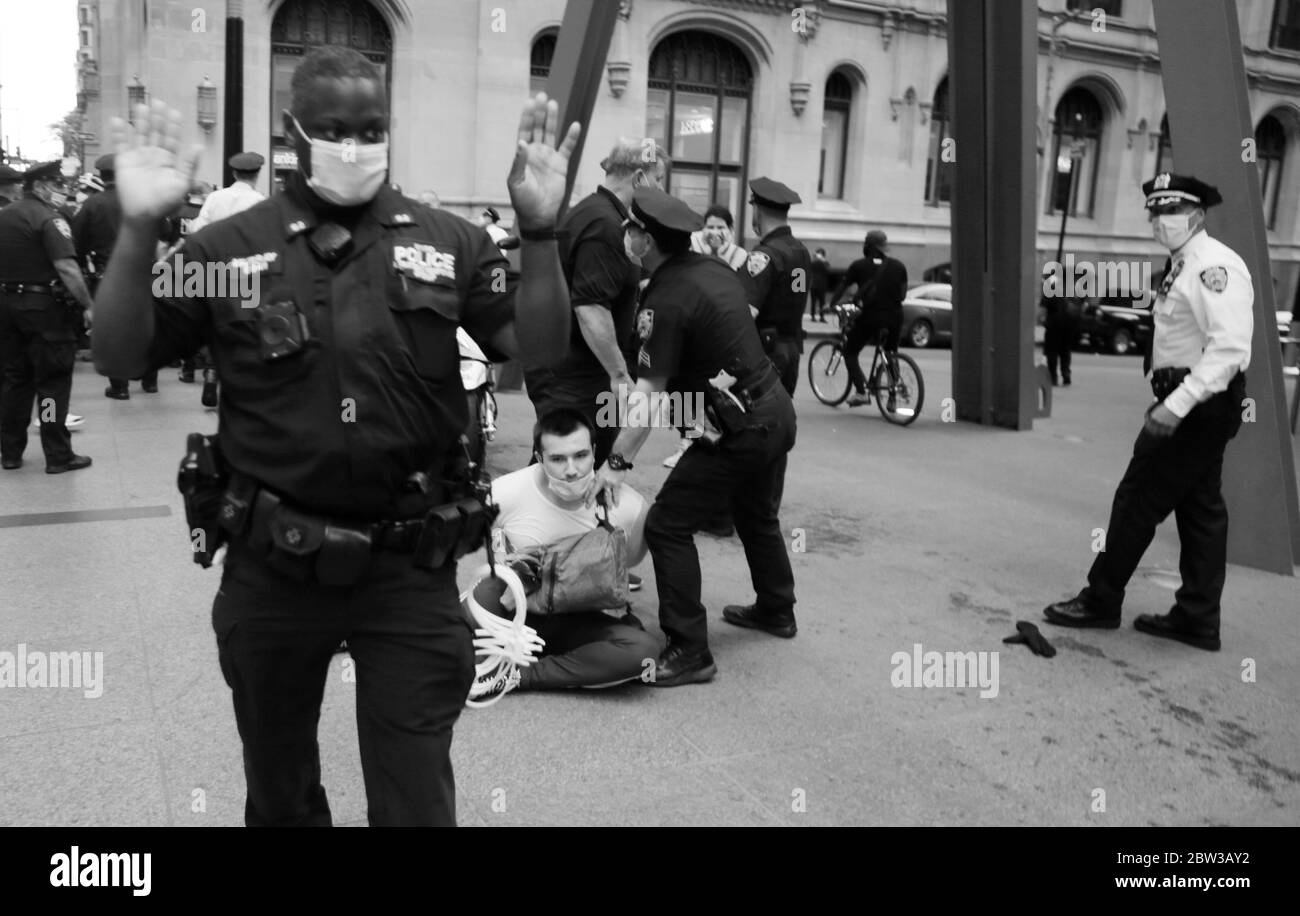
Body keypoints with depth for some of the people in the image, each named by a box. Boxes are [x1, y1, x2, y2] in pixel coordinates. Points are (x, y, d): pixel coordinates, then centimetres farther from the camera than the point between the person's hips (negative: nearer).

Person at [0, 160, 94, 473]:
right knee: (53, 381, 0)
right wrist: (87, 305, -18)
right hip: (42, 305, -7)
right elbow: (66, 268, -22)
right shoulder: (48, 218, -13)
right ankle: (58, 456, 3)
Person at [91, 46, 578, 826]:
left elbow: (540, 350, -6)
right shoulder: (229, 247, -3)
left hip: (411, 564, -1)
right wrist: (139, 231, -19)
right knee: (278, 786, 25)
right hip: (272, 564, 1)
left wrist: (540, 232, -21)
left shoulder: (450, 243, -1)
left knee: (416, 795, 11)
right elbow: (121, 358, -4)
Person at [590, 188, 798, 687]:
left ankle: (689, 652, 1)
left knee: (667, 526, -3)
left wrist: (617, 462, -16)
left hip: (742, 427, -9)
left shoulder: (664, 300, -18)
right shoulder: (713, 267, 6)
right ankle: (775, 609, 48)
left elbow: (648, 397, -21)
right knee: (758, 514, 28)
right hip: (776, 406, 9)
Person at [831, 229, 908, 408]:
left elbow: (841, 288, 6)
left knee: (850, 352, 12)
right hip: (894, 317, 4)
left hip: (870, 316, -4)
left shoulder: (859, 266, 2)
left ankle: (861, 391, -5)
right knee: (891, 356, 22)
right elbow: (903, 294, 12)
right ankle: (892, 398, 15)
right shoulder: (898, 265, 11)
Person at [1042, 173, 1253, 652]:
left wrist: (1176, 405, -27)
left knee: (1138, 501, -2)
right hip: (1185, 400, 10)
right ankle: (1198, 618, 20)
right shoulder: (1182, 267, 13)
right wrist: (1172, 401, 7)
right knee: (1201, 507, 12)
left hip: (1199, 402, -10)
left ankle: (1101, 600, 10)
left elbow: (1230, 348, -25)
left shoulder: (1214, 266, -17)